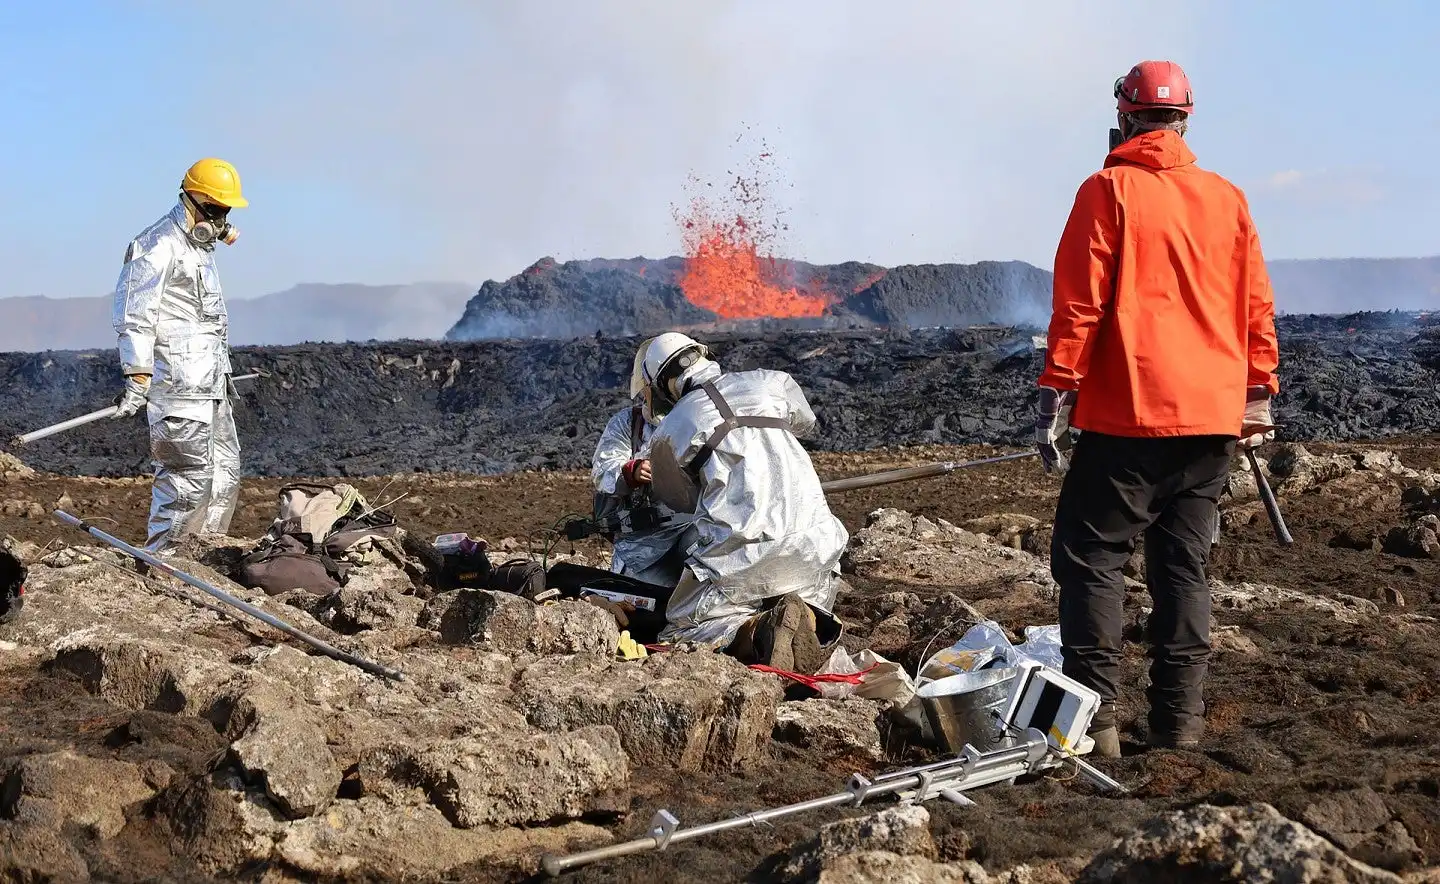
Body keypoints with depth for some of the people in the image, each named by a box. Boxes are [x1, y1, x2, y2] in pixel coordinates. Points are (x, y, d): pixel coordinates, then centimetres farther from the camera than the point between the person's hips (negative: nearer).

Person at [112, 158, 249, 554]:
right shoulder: (157, 246, -11)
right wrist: (137, 378, -21)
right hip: (178, 383, -10)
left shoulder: (202, 246, 19)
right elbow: (135, 317, -16)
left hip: (209, 384, 10)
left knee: (225, 470, 11)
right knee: (189, 474, -12)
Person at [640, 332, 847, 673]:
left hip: (742, 551, -3)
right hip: (812, 541, 3)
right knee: (811, 605, 30)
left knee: (681, 628, 12)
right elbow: (805, 422, 34)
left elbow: (681, 499, 21)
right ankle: (807, 619, -8)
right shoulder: (771, 382, 13)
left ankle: (757, 631, -18)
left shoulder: (670, 431, 6)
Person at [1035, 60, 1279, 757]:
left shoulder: (1109, 191, -4)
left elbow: (1078, 303, -9)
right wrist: (1258, 394, 19)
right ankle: (1179, 722, 11)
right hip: (1213, 415, 5)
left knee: (1090, 556, 2)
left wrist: (1056, 394, -7)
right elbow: (1257, 306, 12)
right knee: (1183, 565, 11)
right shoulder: (1227, 199, 10)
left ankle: (1095, 718, -5)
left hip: (1127, 415, -5)